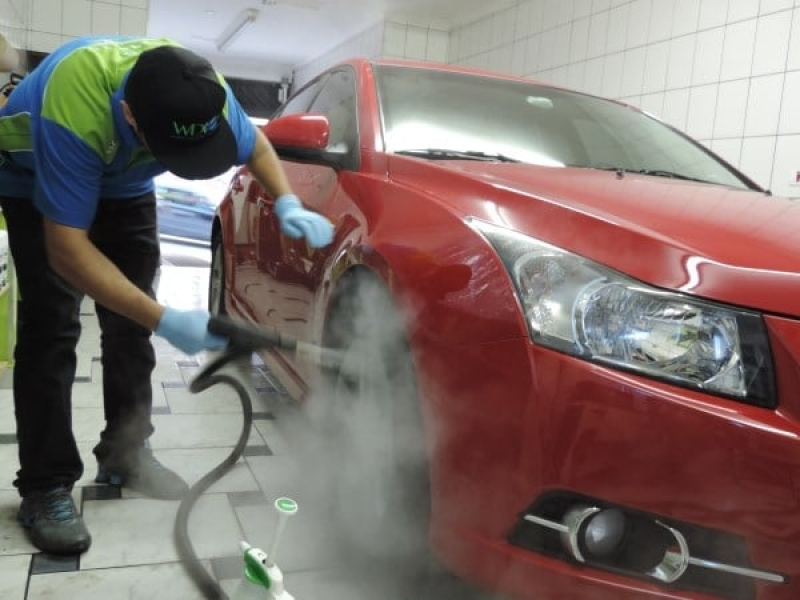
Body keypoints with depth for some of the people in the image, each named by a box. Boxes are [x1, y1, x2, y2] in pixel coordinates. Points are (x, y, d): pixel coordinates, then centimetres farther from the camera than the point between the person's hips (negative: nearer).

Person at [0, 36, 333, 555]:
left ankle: (125, 453, 15)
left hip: (123, 182, 5)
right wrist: (164, 320, -46)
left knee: (129, 320, 1)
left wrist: (288, 205, -26)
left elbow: (256, 147, -7)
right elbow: (67, 249, -40)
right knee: (52, 325, -15)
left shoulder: (200, 90, -29)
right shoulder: (74, 108, -43)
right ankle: (45, 486, -4)